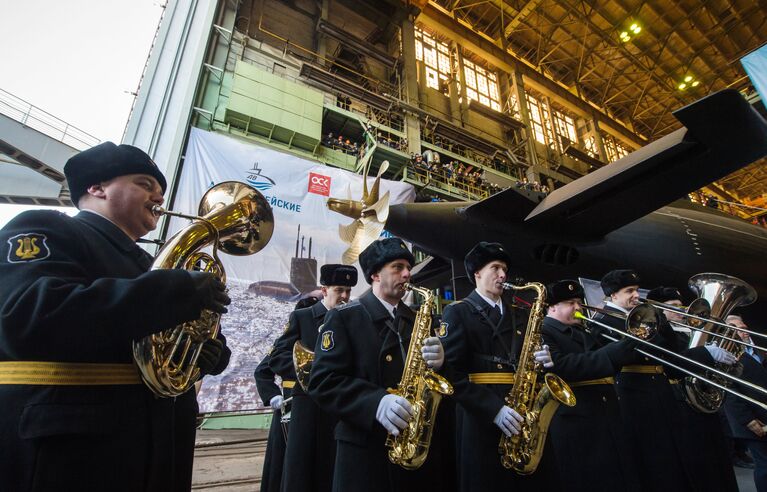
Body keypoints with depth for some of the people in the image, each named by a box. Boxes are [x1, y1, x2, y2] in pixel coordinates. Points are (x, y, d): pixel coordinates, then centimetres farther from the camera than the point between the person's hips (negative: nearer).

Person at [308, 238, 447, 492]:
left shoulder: (417, 320, 10)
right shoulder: (343, 317, -6)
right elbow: (323, 382, -14)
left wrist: (437, 363, -12)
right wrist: (375, 402, -27)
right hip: (365, 447, -4)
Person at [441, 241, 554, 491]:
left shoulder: (518, 318, 16)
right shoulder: (458, 312, -4)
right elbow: (452, 371, -13)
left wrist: (541, 362, -5)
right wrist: (494, 409, -20)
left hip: (522, 417, 6)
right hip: (479, 418, -5)